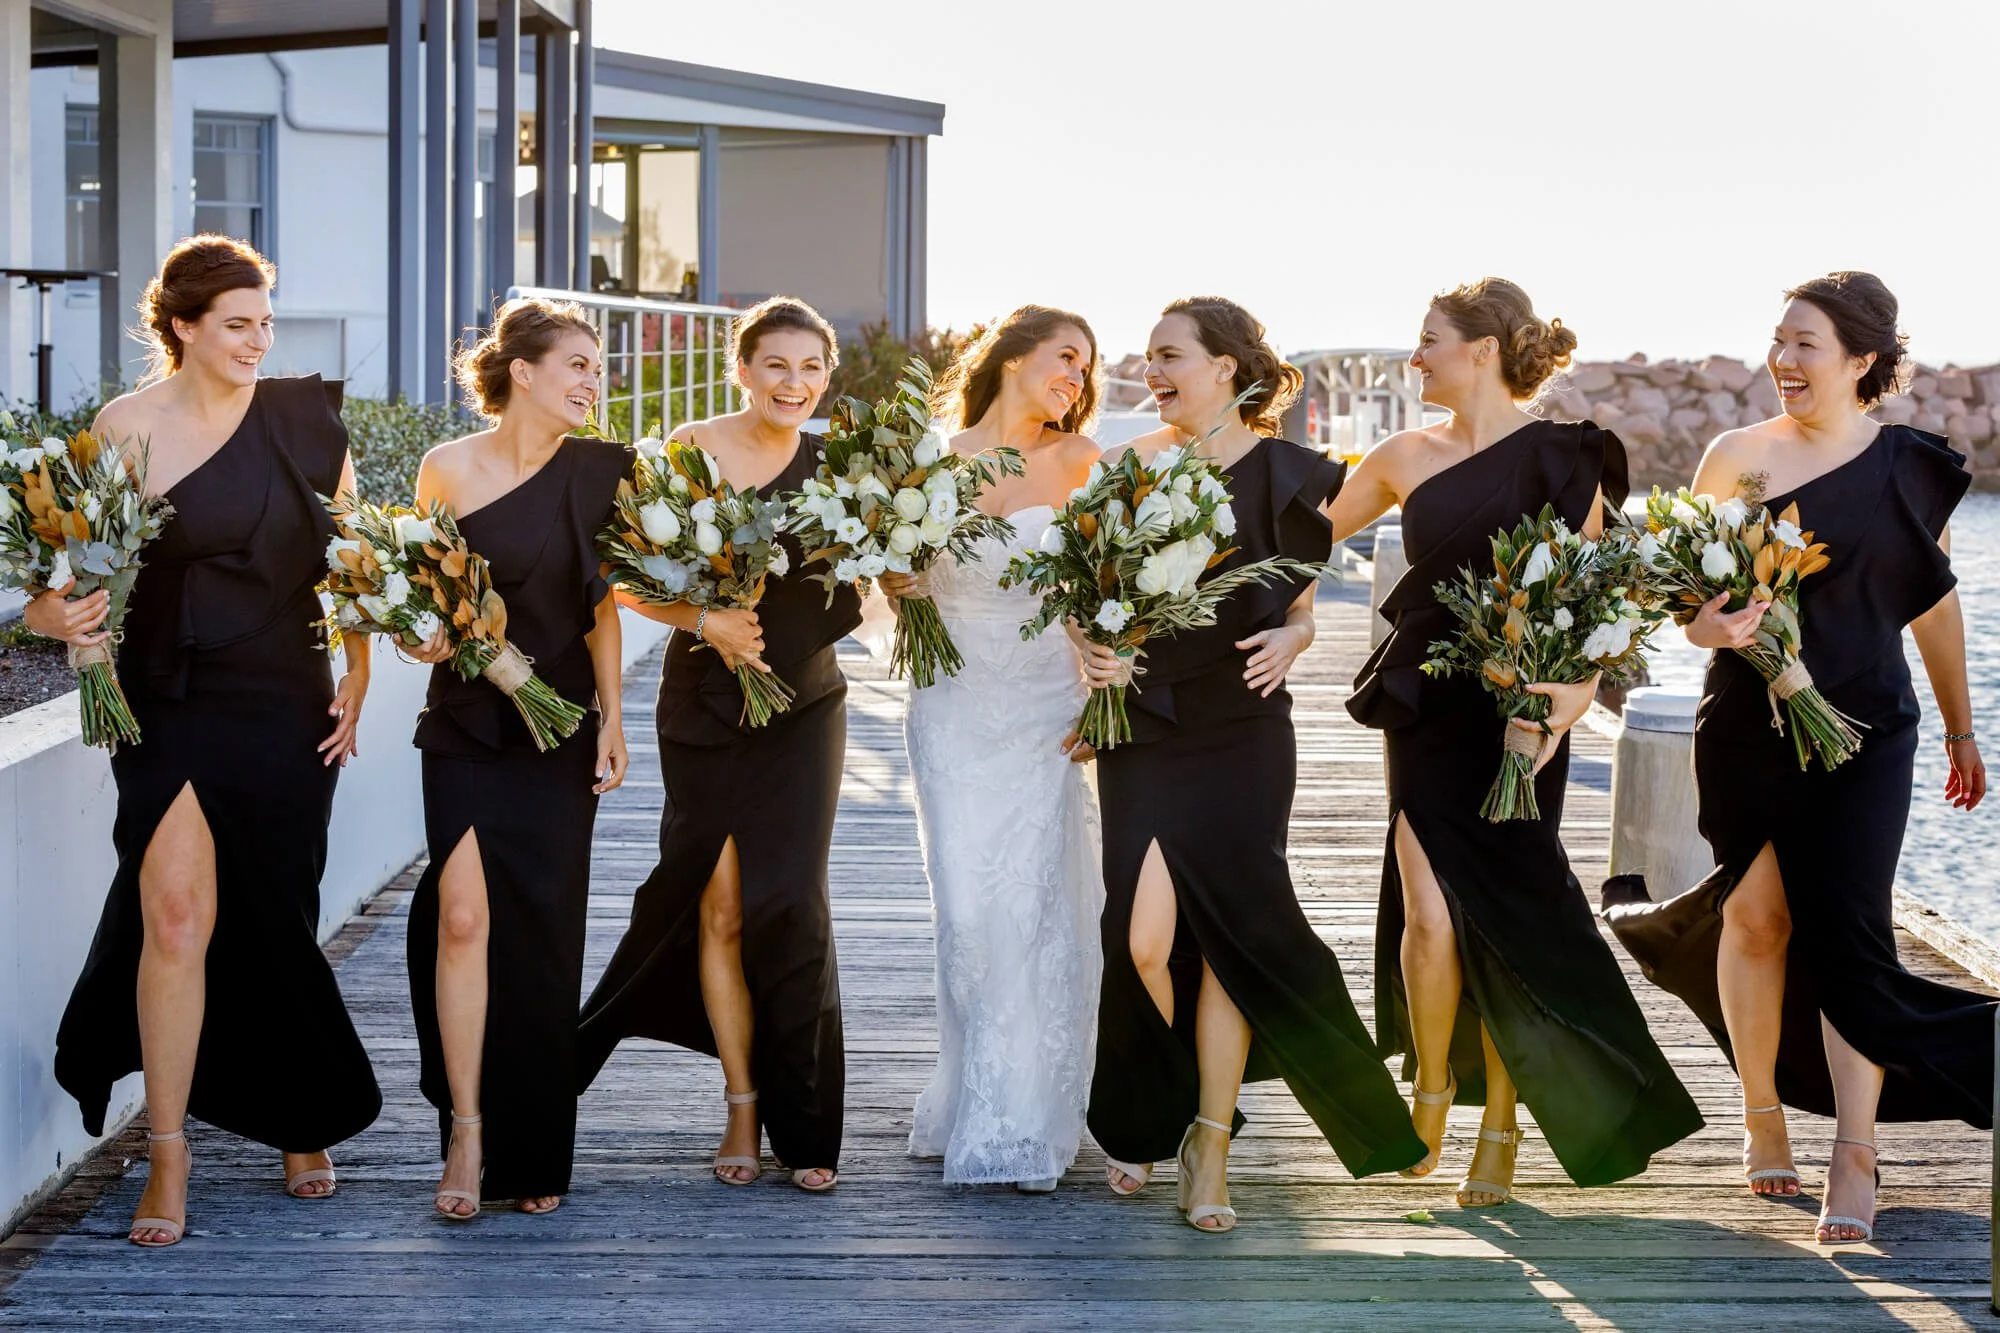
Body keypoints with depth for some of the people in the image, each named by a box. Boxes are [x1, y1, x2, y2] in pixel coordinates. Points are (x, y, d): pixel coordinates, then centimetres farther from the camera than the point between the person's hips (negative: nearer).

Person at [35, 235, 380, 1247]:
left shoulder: (305, 419, 3)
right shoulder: (126, 428, -4)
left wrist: (357, 680, 2)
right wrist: (57, 614, -24)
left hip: (287, 708, 2)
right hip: (173, 702, -2)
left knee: (277, 920, 11)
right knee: (177, 913, -12)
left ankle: (301, 1124, 33)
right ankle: (168, 1160, 0)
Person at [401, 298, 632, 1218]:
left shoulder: (596, 472, 3)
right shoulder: (450, 468, -3)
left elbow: (600, 608, 8)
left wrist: (611, 720, 4)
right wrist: (433, 635, -14)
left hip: (561, 732, 2)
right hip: (469, 723, -2)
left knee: (544, 936, 4)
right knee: (465, 916, -14)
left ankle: (534, 1153, 16)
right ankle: (467, 1130, -4)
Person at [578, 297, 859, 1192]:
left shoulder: (832, 467, 1)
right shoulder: (690, 451, -3)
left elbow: (859, 595, 5)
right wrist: (706, 621, -16)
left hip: (802, 710, 0)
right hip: (705, 708, 0)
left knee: (789, 904, -6)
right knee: (720, 908, 2)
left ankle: (803, 1123, 3)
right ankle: (742, 1105, 15)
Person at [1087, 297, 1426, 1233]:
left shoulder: (1283, 476, 0)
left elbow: (1305, 604, 9)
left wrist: (1289, 640, -12)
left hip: (1242, 734, -2)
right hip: (1144, 727, 2)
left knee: (1233, 935, -4)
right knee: (1142, 939, -6)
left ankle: (1210, 1148, 5)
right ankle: (1149, 1120, 18)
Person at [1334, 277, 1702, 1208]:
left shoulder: (1559, 456, -4)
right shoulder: (1407, 457, 9)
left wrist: (1570, 687, -19)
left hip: (1516, 714, -3)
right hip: (1424, 710, 3)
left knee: (1506, 917, -1)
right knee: (1429, 914, -7)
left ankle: (1500, 1122, 15)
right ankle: (1432, 1084, 19)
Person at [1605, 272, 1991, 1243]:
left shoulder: (1912, 468, 3)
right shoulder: (1739, 456, -1)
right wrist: (1711, 624, -26)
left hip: (1865, 733, 0)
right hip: (1748, 727, 1)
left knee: (1847, 930, -8)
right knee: (1756, 916, 6)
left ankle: (1854, 1156, -6)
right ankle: (1763, 1114, 25)